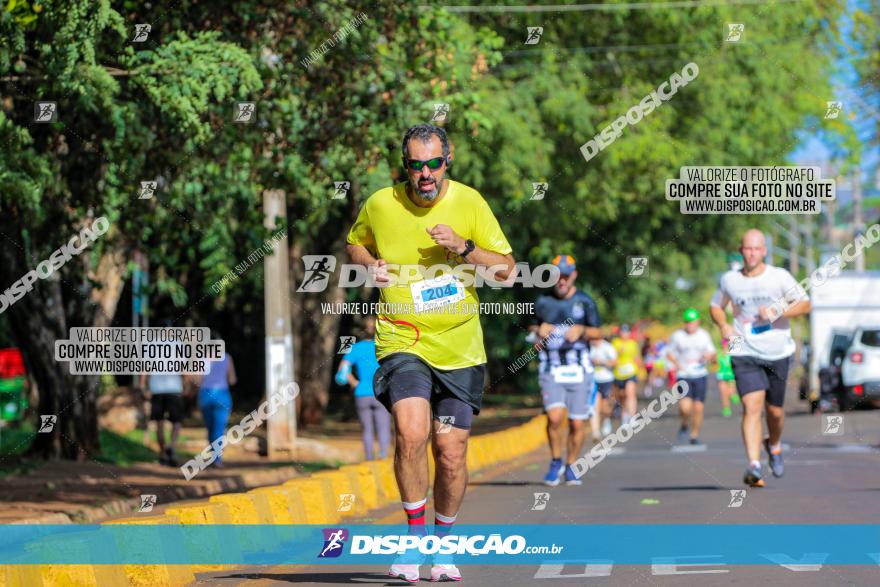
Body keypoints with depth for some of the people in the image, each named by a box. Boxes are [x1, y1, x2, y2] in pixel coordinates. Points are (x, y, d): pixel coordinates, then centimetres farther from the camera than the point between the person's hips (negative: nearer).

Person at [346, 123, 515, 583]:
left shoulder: (469, 202, -2)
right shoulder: (380, 205, -1)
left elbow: (508, 271, -1)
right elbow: (354, 243, 20)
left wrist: (465, 248, -17)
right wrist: (369, 264, -2)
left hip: (460, 349, 1)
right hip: (402, 340, -1)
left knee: (451, 452, 2)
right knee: (411, 432, -24)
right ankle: (415, 536, -7)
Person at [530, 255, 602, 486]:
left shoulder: (585, 301, 5)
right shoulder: (543, 301, 9)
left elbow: (598, 333, 10)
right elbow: (531, 326, 21)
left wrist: (582, 330, -11)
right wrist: (539, 329, -2)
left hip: (578, 369, 0)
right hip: (551, 369, 0)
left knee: (577, 423, 1)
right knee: (555, 417, -16)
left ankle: (571, 467, 18)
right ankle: (556, 462, 4)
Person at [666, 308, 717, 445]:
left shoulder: (704, 335, 6)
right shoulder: (677, 335, 1)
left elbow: (712, 354, 13)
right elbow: (669, 353, 10)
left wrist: (708, 356, -11)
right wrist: (677, 363, -8)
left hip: (700, 375, 2)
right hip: (684, 376, -2)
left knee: (698, 407, -1)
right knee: (685, 406, -19)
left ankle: (695, 435, 16)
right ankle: (685, 425, 11)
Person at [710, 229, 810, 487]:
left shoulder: (779, 277, -3)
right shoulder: (729, 280, 2)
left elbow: (805, 304, 3)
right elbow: (716, 305, 19)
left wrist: (777, 312, -13)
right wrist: (723, 325, -2)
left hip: (778, 353, 1)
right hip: (744, 353, -1)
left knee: (774, 410, 11)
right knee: (752, 406, -18)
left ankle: (774, 445, 44)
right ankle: (754, 466, -24)